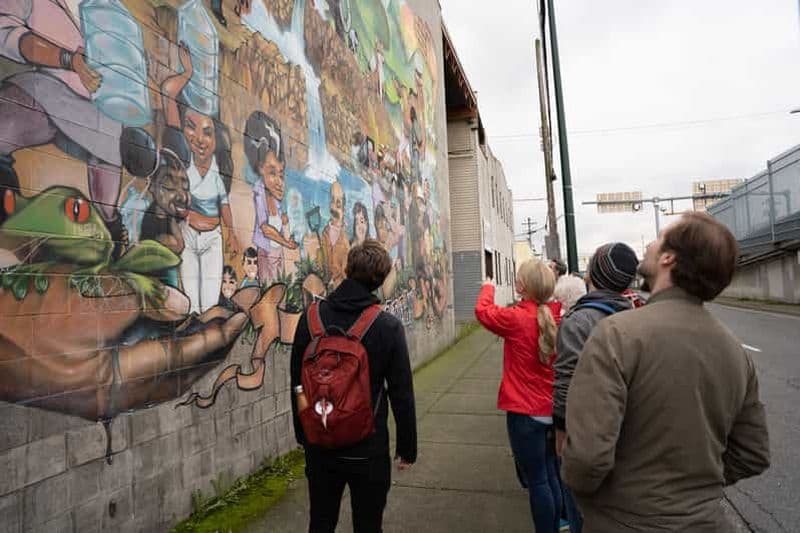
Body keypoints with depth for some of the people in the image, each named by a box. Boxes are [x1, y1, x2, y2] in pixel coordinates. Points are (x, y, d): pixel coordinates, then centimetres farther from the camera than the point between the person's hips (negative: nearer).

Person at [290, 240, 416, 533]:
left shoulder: (310, 318, -7)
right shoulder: (388, 326, -16)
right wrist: (407, 448, 3)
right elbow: (402, 395, -11)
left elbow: (297, 384, 3)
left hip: (320, 446, 3)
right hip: (368, 449, -3)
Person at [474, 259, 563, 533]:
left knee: (536, 481, 6)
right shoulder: (556, 317, -3)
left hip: (525, 412, -6)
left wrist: (488, 288, 14)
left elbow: (483, 311, -2)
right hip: (551, 409, 7)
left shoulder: (516, 318, -19)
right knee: (550, 475, 20)